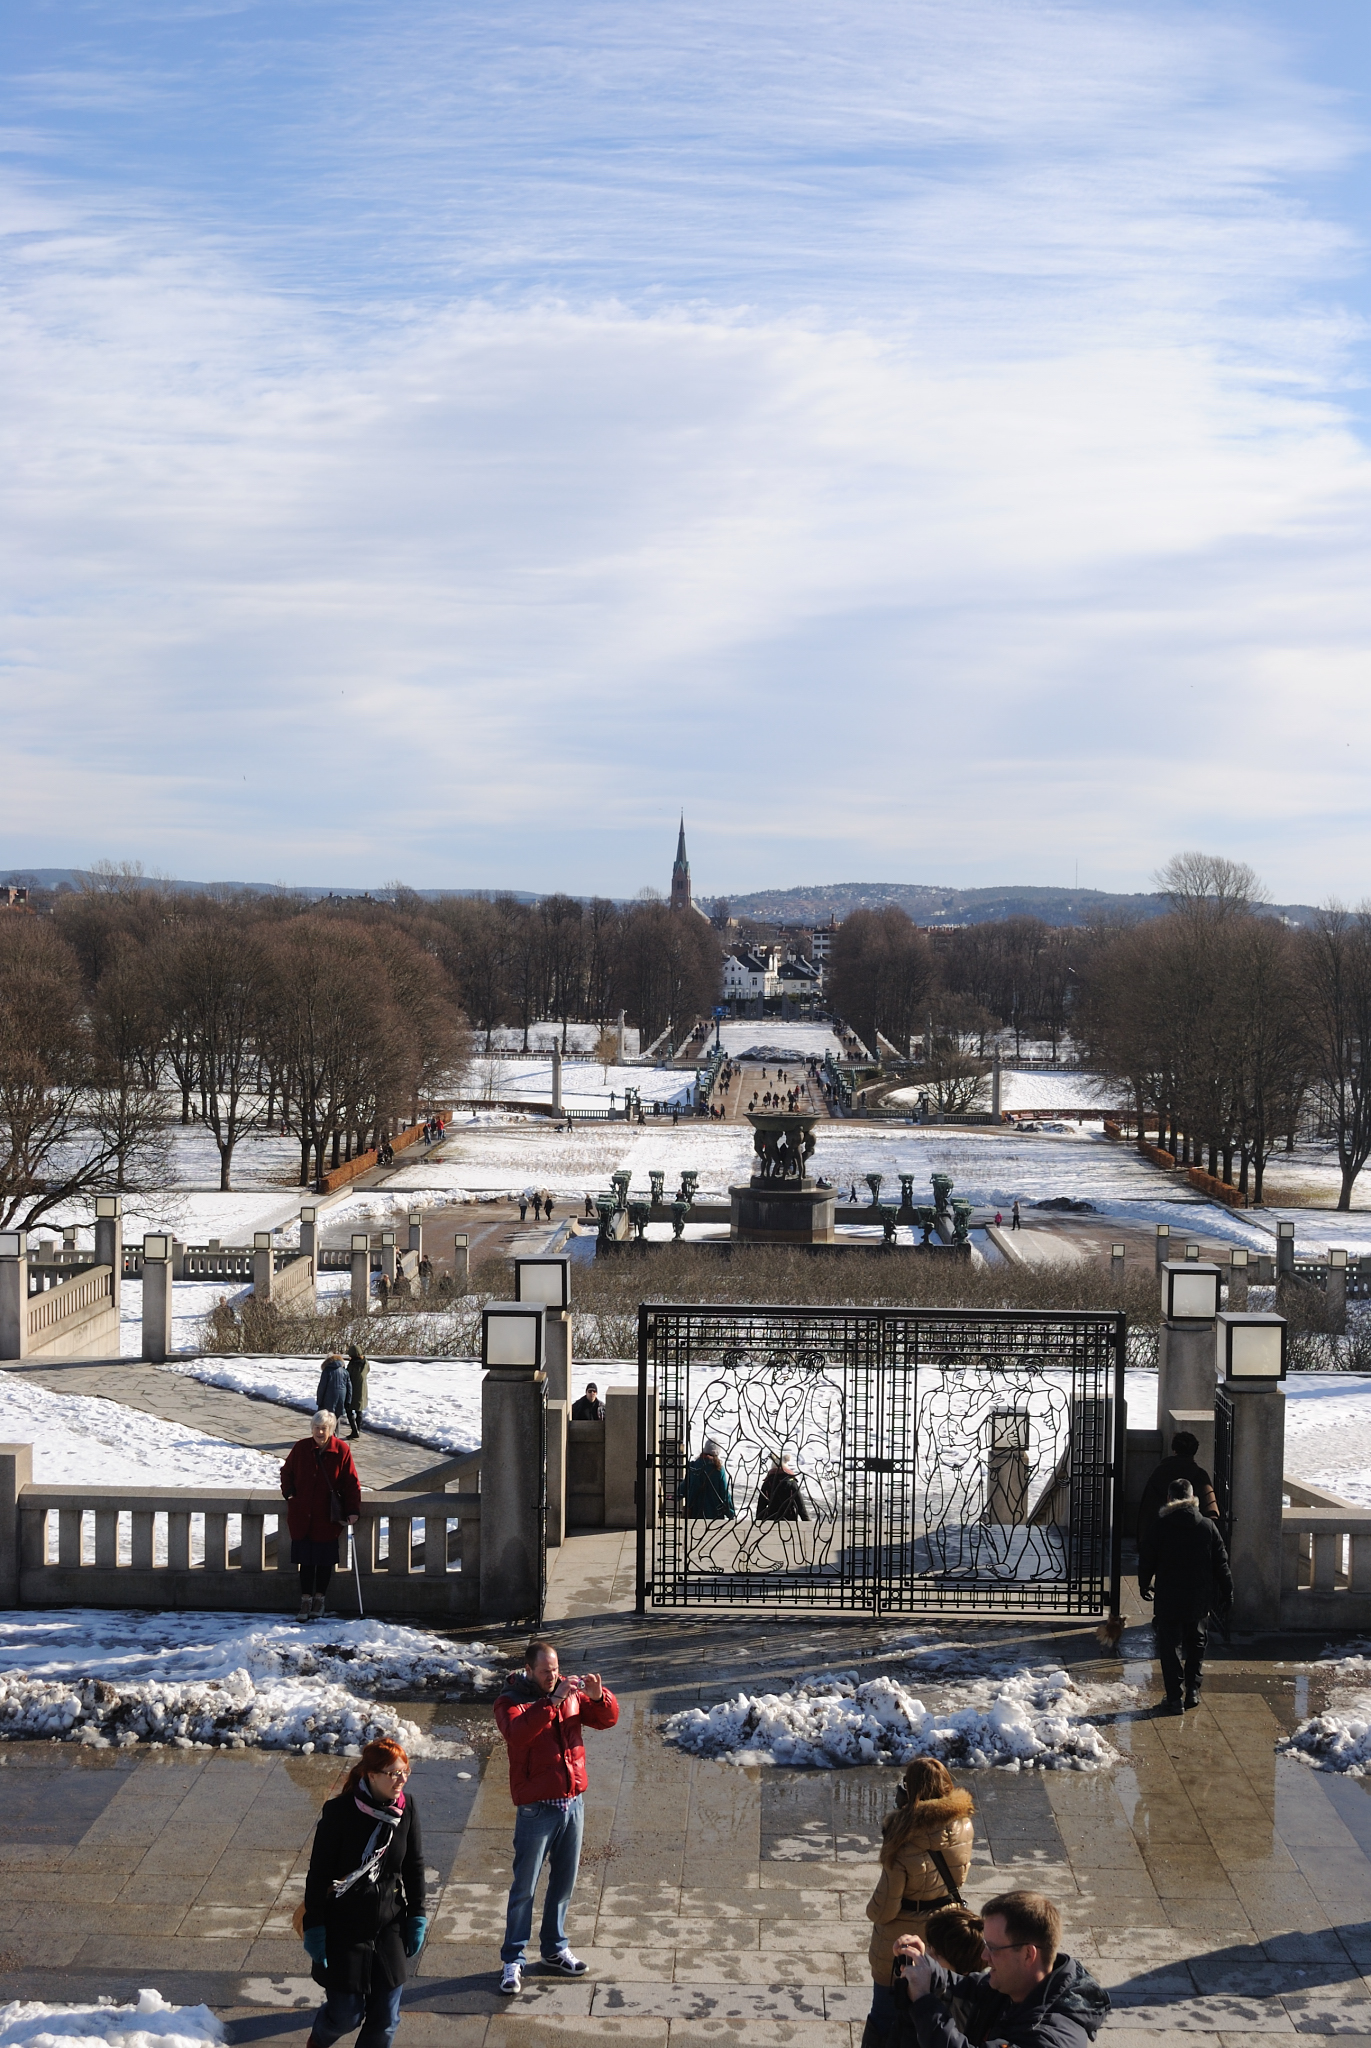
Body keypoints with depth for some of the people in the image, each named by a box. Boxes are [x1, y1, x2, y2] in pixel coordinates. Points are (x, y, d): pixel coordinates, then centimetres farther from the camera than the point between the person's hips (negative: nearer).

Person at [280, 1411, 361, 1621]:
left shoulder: (341, 1451, -8)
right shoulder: (300, 1448, -3)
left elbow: (351, 1483, -4)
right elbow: (286, 1472, 13)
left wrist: (353, 1511, -11)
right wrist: (289, 1493, -1)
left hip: (328, 1517, -1)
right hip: (302, 1515, 1)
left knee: (325, 1560, 7)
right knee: (306, 1559, 4)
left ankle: (319, 1599, 23)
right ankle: (305, 1601, 13)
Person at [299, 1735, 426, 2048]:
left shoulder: (406, 1806, -5)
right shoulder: (339, 1812, -17)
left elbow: (414, 1866, 7)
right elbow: (318, 1873, -10)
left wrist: (417, 1917, 8)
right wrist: (314, 1927, -10)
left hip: (389, 1925, 4)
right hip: (344, 1927, -4)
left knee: (385, 2020, 5)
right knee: (347, 2013, 4)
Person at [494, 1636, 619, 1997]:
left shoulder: (570, 1693, 5)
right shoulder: (510, 1701, -10)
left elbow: (607, 1719, 4)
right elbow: (518, 1731, -30)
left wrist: (599, 1696, -17)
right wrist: (552, 1701, -38)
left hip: (572, 1803, 5)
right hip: (536, 1809, -5)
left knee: (564, 1883, 16)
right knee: (524, 1888, 1)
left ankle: (554, 1949, 31)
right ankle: (512, 1960, 10)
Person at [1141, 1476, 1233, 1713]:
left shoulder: (1160, 1525, -7)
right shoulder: (1208, 1526, -2)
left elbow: (1148, 1560, 1)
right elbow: (1221, 1564, 1)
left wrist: (1144, 1585, 19)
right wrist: (1226, 1595, 9)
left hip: (1167, 1598, -2)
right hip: (1199, 1599, 2)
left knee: (1169, 1645, 5)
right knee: (1196, 1643, 20)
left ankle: (1174, 1697, 1)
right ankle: (1193, 1690, 17)